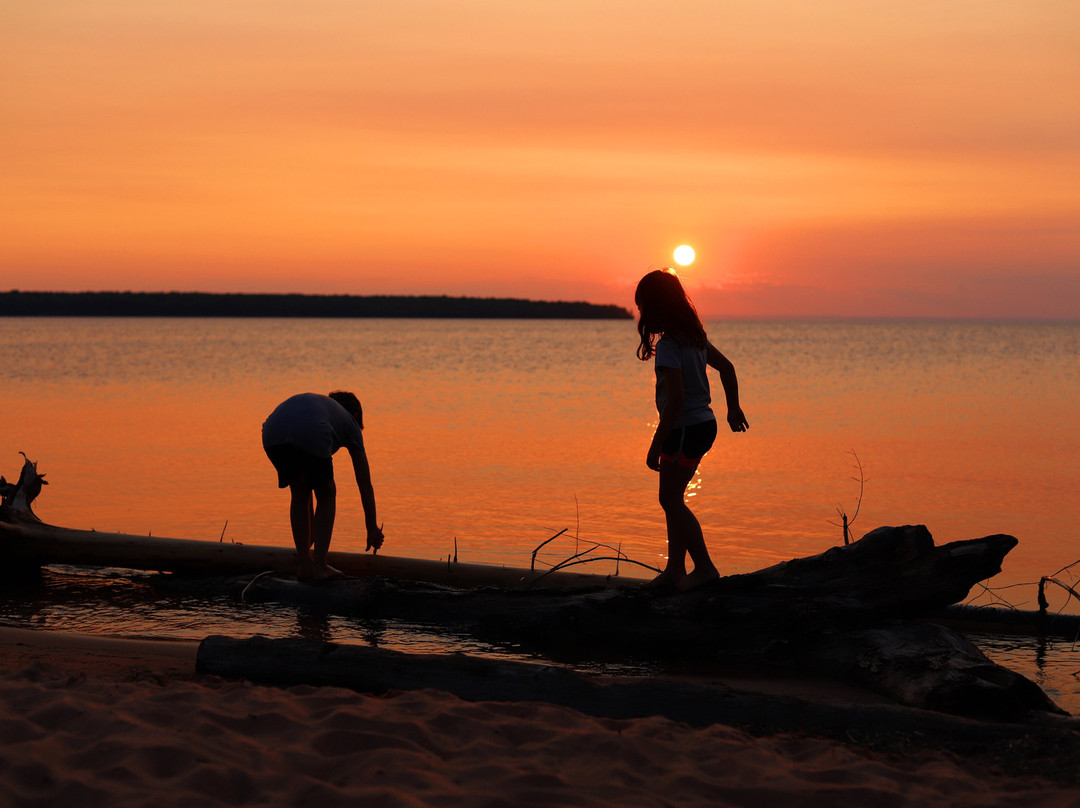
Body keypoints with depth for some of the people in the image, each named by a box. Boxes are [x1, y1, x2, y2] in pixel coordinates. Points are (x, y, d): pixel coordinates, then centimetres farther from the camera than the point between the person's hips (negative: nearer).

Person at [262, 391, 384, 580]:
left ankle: (304, 565, 24)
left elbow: (303, 484, 50)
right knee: (326, 494, 21)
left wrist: (312, 526, 56)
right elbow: (365, 484, 36)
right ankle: (320, 566, 14)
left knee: (299, 494, 27)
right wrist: (373, 530, 46)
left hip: (272, 435, 4)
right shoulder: (350, 422, 35)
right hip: (311, 436, -4)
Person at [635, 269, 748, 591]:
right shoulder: (694, 335, 8)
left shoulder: (667, 345, -20)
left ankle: (704, 567, 4)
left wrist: (656, 444, -21)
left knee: (671, 499, 0)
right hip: (704, 423, 9)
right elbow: (726, 367, 21)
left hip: (686, 429, -9)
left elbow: (676, 399, -26)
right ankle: (674, 569, 16)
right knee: (672, 498, 13)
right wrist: (733, 408, 33)